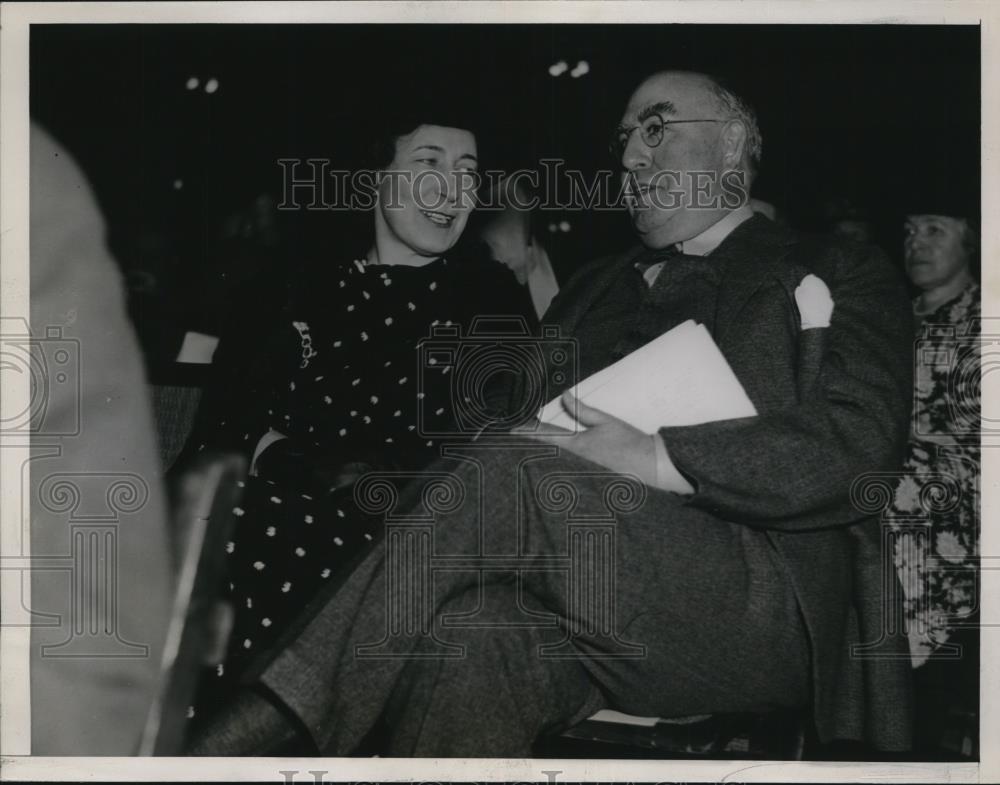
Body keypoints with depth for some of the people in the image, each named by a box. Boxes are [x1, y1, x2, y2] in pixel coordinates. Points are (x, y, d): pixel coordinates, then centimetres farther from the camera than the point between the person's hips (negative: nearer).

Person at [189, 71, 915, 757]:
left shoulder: (834, 275, 12)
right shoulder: (595, 289, 29)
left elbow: (858, 445, -5)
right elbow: (515, 427, 21)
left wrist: (656, 461, -17)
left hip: (763, 604, -3)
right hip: (585, 598, 3)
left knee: (515, 476, -30)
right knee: (465, 640, -35)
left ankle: (266, 726, -31)